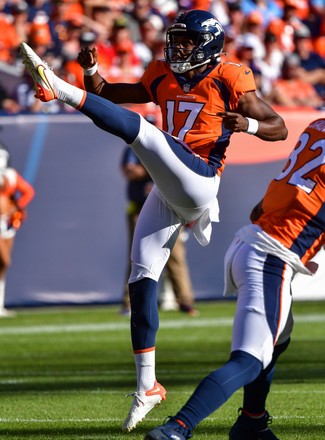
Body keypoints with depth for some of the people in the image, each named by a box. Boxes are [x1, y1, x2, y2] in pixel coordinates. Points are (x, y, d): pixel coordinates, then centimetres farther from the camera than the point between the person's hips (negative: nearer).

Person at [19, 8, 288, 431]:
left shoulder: (228, 80, -1)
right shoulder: (163, 77, 16)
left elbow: (279, 128, 1)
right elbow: (110, 94, 25)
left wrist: (249, 124, -18)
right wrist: (91, 70, 6)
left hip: (198, 184, -7)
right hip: (166, 193, 7)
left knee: (139, 128, -24)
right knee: (141, 281, 2)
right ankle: (147, 385, 8)